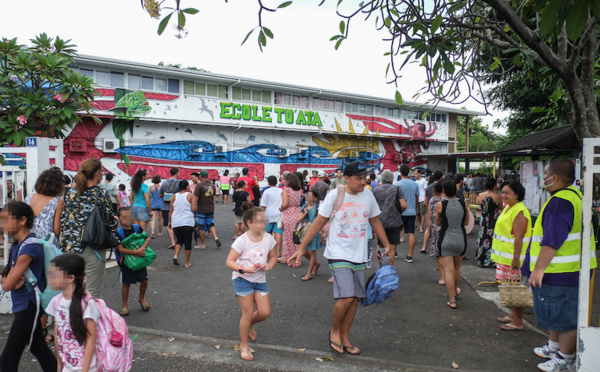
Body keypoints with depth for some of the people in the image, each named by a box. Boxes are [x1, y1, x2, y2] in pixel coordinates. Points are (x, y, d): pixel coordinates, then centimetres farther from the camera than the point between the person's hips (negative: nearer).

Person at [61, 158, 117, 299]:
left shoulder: (70, 193, 5)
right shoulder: (101, 194, -9)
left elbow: (63, 222, 7)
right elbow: (111, 222, -6)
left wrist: (64, 244, 16)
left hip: (71, 247, 5)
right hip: (93, 249, -5)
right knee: (93, 292, 3)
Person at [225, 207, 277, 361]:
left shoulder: (268, 238, -6)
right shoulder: (242, 241, -18)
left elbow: (273, 257, 8)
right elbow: (229, 262, -15)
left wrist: (269, 265, -14)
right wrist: (244, 269, -31)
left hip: (260, 280, 4)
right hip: (242, 279, -4)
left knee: (265, 312, 0)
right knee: (248, 313, -2)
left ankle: (249, 325, 34)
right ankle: (244, 346, 21)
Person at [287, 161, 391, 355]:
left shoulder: (368, 196, 2)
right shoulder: (334, 196, -10)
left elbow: (375, 222, 15)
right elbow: (318, 223, -6)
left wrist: (387, 245, 13)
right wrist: (301, 248, -6)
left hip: (359, 256, 5)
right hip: (339, 254, -5)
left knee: (354, 299, 8)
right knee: (347, 297, -14)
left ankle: (344, 337, 26)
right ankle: (335, 331, 13)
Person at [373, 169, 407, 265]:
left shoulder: (375, 190, 2)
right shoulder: (397, 189, -2)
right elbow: (404, 205, -12)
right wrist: (399, 213, 8)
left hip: (380, 221, 2)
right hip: (394, 222, -2)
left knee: (380, 246, 16)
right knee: (392, 248, 5)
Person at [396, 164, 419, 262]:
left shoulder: (399, 184, -9)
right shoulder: (415, 184, 7)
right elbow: (417, 200, 14)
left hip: (401, 212, -4)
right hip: (412, 212, 4)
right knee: (411, 233, 1)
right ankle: (410, 256, 0)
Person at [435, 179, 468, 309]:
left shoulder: (440, 205, -10)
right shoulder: (463, 204, -3)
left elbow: (438, 223, 3)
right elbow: (466, 222, 9)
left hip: (446, 239, -3)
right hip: (461, 239, 3)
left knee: (448, 270, -1)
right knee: (457, 267, 22)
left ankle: (452, 301, -2)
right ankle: (455, 291, 43)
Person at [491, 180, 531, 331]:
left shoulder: (519, 212, -19)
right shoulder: (508, 207, 13)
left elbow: (518, 237, -23)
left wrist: (516, 259, -24)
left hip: (514, 257, -10)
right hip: (505, 256, 10)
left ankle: (518, 321, 8)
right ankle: (514, 315, 30)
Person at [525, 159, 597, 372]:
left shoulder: (560, 202, -22)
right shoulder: (574, 196, 14)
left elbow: (551, 240, -29)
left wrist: (539, 268, -28)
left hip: (562, 273, -11)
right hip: (563, 271, 11)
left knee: (564, 316, 2)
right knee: (558, 313, 23)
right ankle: (554, 347, 37)